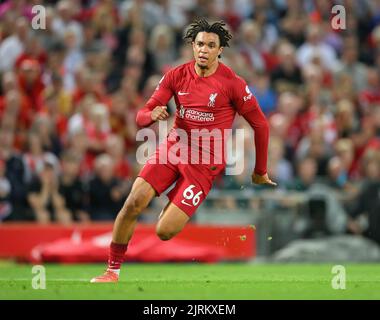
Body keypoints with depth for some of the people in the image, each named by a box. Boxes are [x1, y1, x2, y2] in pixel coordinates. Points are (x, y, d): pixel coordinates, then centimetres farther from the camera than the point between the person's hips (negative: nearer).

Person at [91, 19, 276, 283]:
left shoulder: (232, 83, -8)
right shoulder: (177, 75, 2)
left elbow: (261, 125, 1)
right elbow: (142, 116, 3)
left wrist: (260, 171, 7)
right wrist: (152, 115, -23)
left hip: (205, 163, -3)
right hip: (173, 148, 3)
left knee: (164, 232, -16)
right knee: (133, 203, -19)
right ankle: (113, 270, -5)